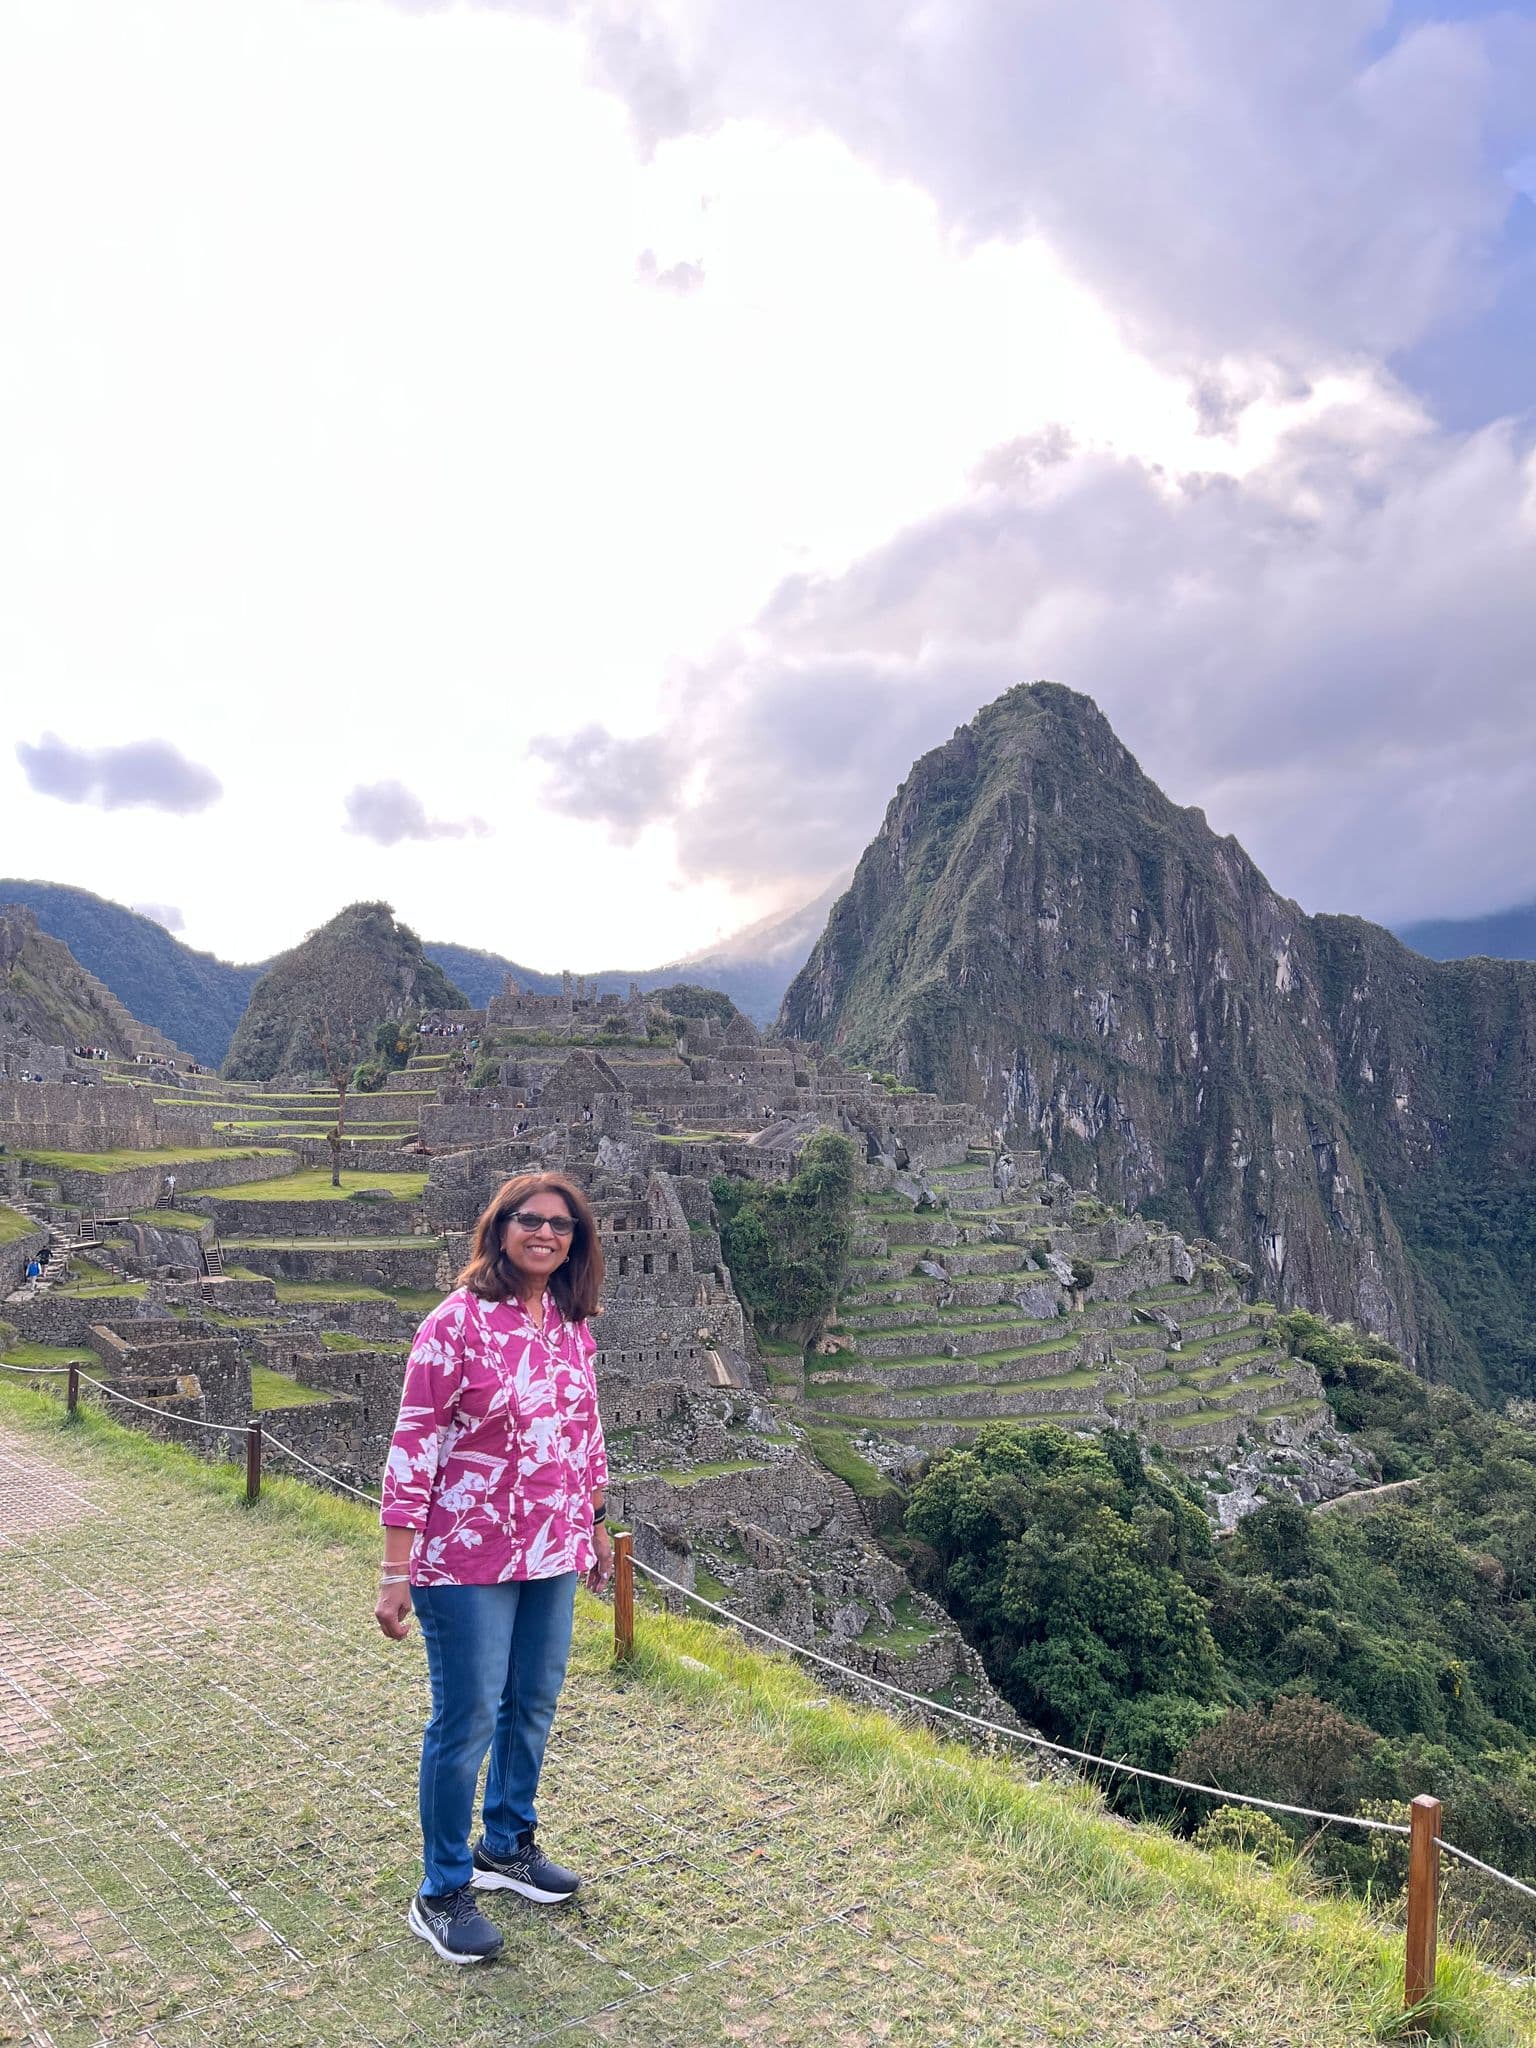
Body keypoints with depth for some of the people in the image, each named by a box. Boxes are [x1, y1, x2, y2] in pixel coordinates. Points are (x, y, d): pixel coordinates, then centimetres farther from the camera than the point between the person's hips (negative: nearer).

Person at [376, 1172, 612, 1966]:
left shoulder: (571, 1327, 2)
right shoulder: (458, 1322, -17)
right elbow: (413, 1445, -16)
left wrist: (596, 1530, 19)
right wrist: (396, 1573, -17)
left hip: (552, 1556, 6)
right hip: (469, 1560, -6)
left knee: (532, 1707, 19)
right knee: (467, 1721, 4)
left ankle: (507, 1845, 41)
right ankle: (441, 1895, 23)